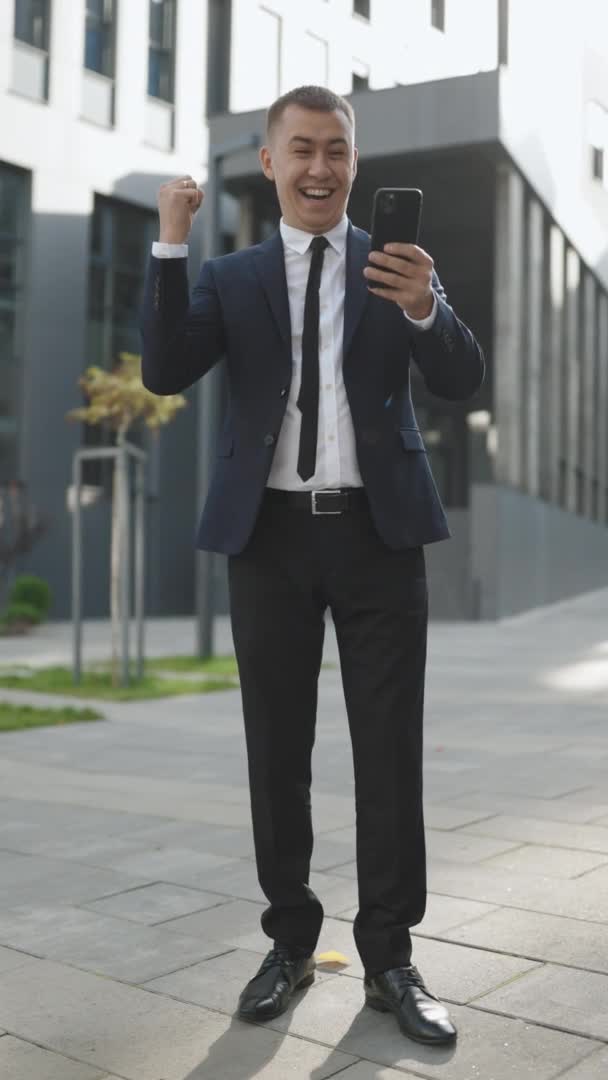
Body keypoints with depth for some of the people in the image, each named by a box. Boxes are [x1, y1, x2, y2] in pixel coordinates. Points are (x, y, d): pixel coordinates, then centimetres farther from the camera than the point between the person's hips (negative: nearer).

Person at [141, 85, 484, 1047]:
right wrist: (169, 247, -15)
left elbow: (462, 383, -6)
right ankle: (291, 941, 25)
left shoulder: (401, 264, 6)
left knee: (391, 751, 2)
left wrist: (424, 307, -26)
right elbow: (165, 372, -6)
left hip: (379, 533, -1)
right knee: (277, 752, 9)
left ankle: (390, 959, 15)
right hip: (272, 534, 1)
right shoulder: (230, 278, 8)